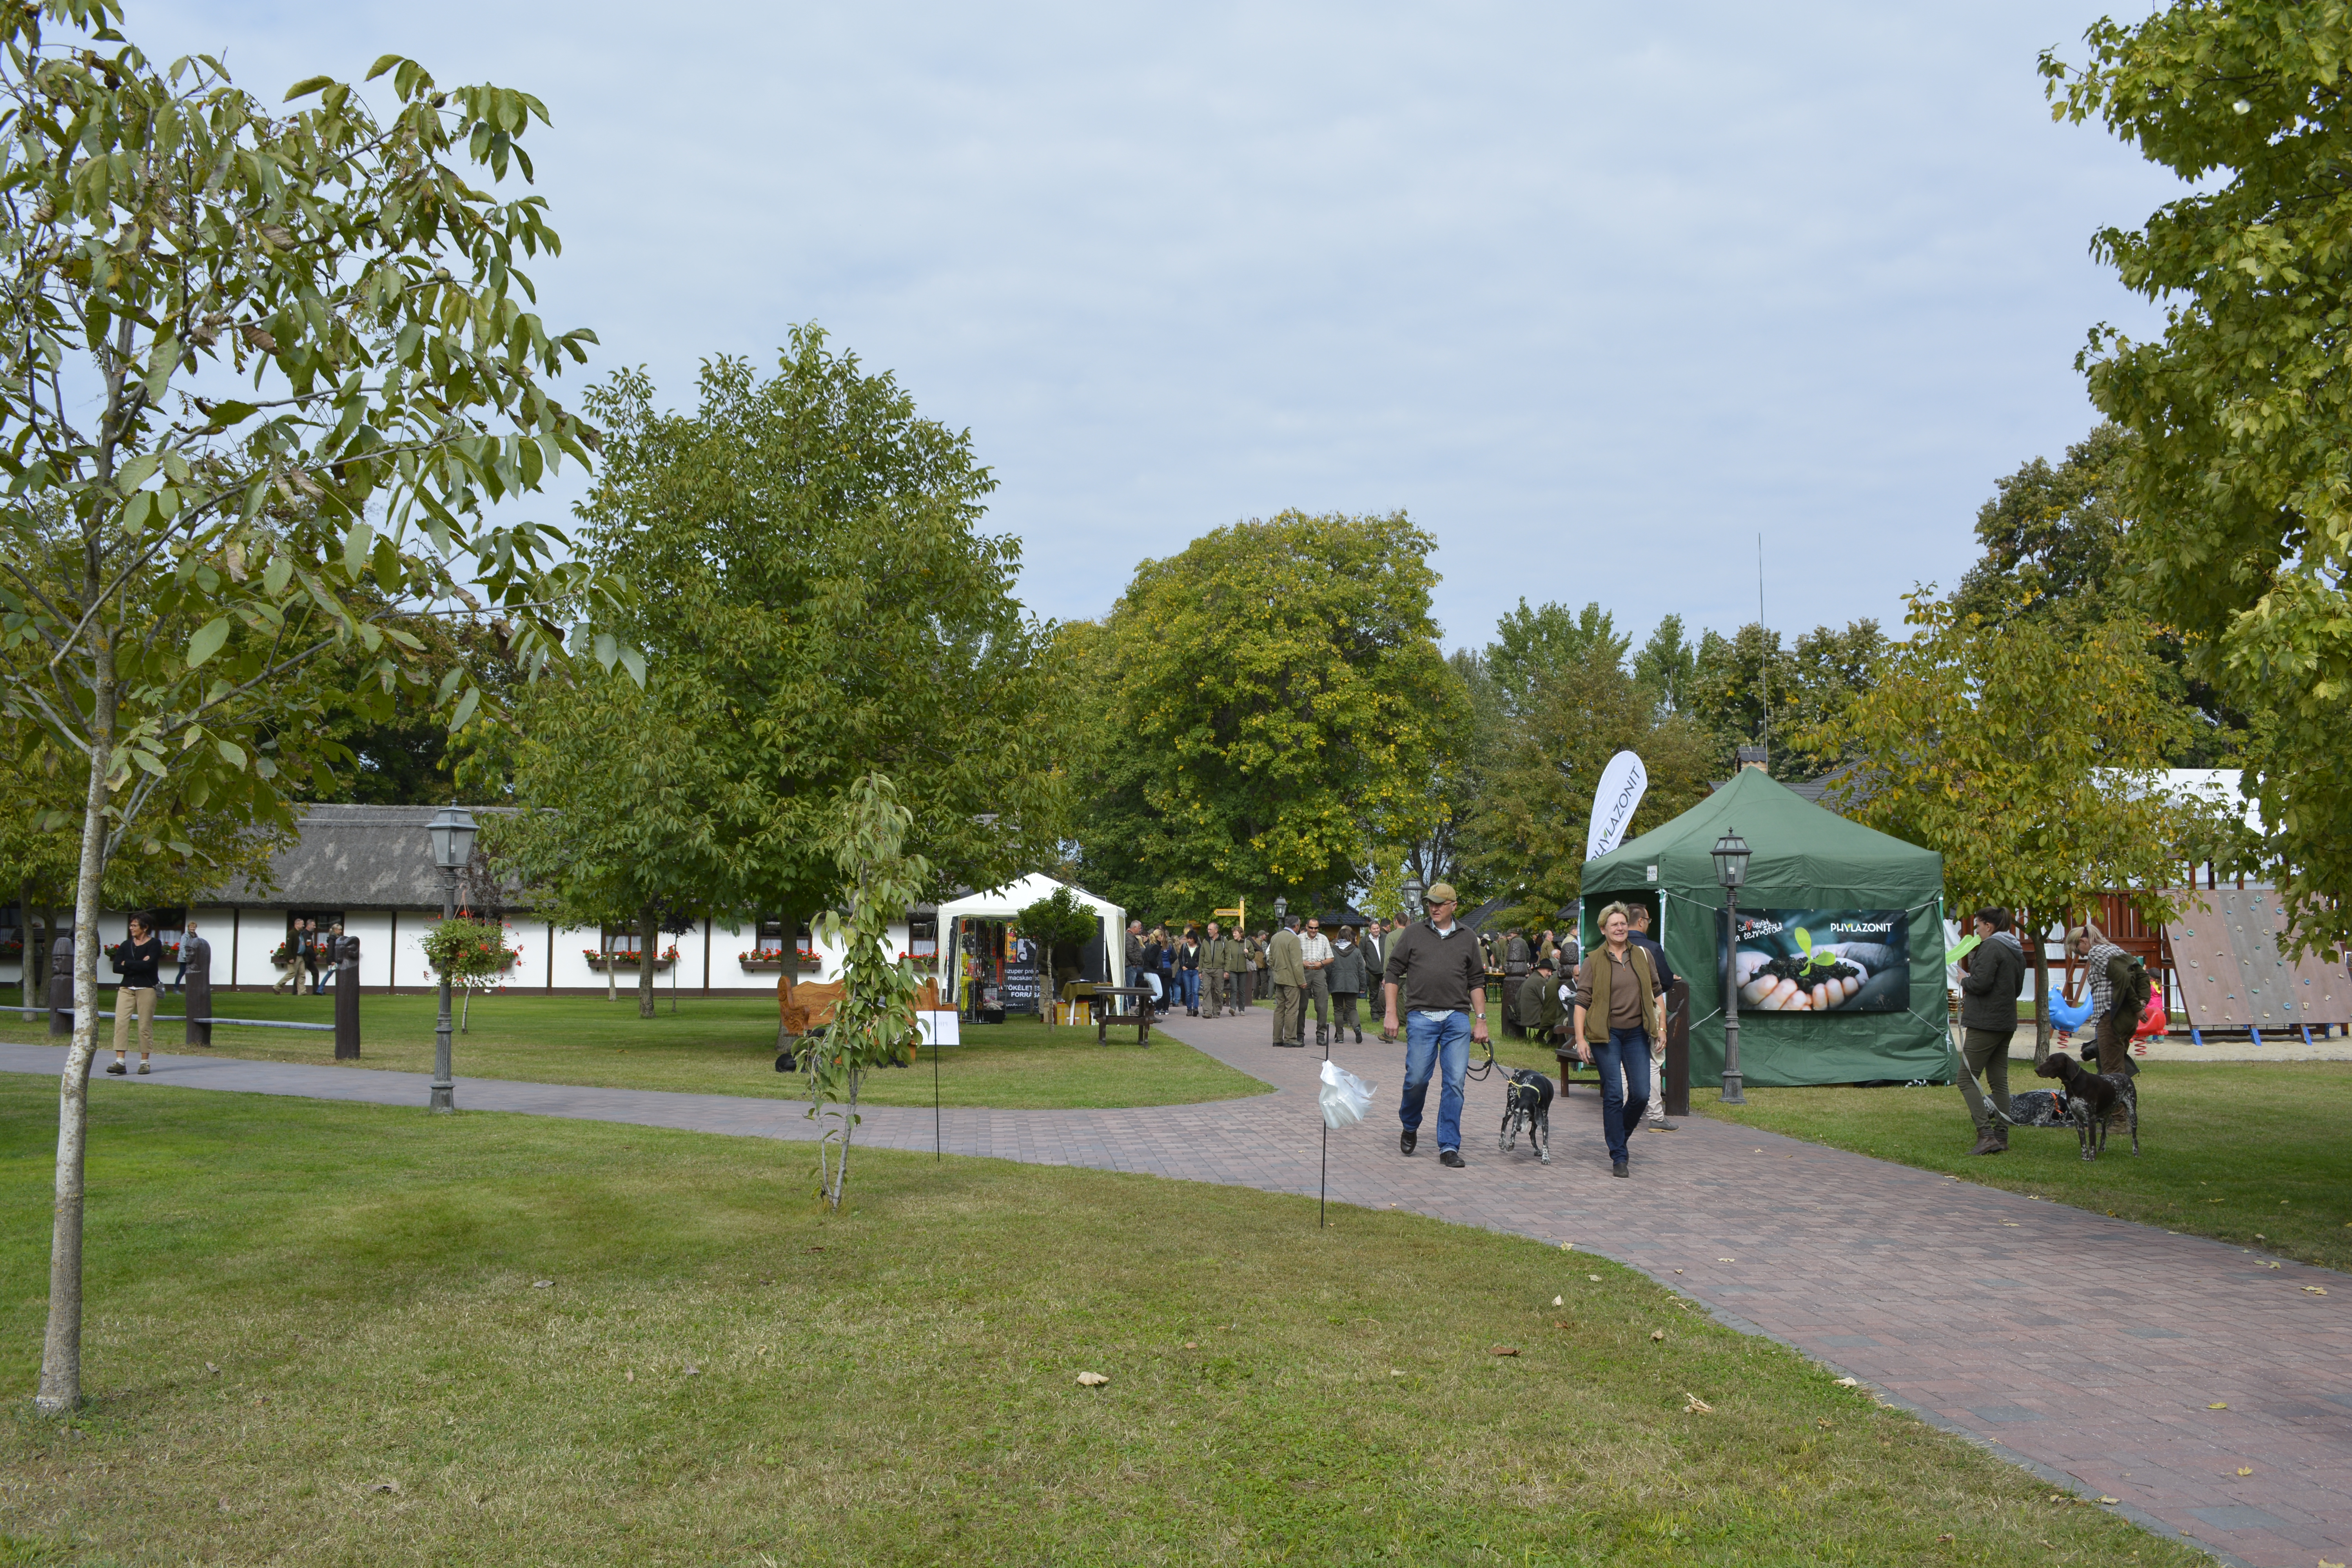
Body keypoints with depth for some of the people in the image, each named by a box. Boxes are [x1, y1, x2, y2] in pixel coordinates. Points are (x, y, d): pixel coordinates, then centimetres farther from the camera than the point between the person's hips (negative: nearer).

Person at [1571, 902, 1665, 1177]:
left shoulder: (1642, 955, 8)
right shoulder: (1594, 960, -1)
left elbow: (1656, 992, 15)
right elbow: (1582, 1001, -3)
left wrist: (1662, 1026, 9)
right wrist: (1580, 1038, -9)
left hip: (1637, 1033, 3)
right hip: (1606, 1035, -3)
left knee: (1641, 1094, -1)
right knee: (1614, 1095, -6)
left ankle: (1618, 1135, 26)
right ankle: (1619, 1157, 2)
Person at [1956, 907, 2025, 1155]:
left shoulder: (1991, 947, -14)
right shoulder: (2017, 951, 16)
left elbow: (1981, 983, -23)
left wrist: (1964, 980, -2)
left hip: (1985, 1023, -10)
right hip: (2006, 1023, 10)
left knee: (1967, 1079, -6)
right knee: (1999, 1081, 12)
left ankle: (1986, 1134, -15)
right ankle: (2001, 1137, 11)